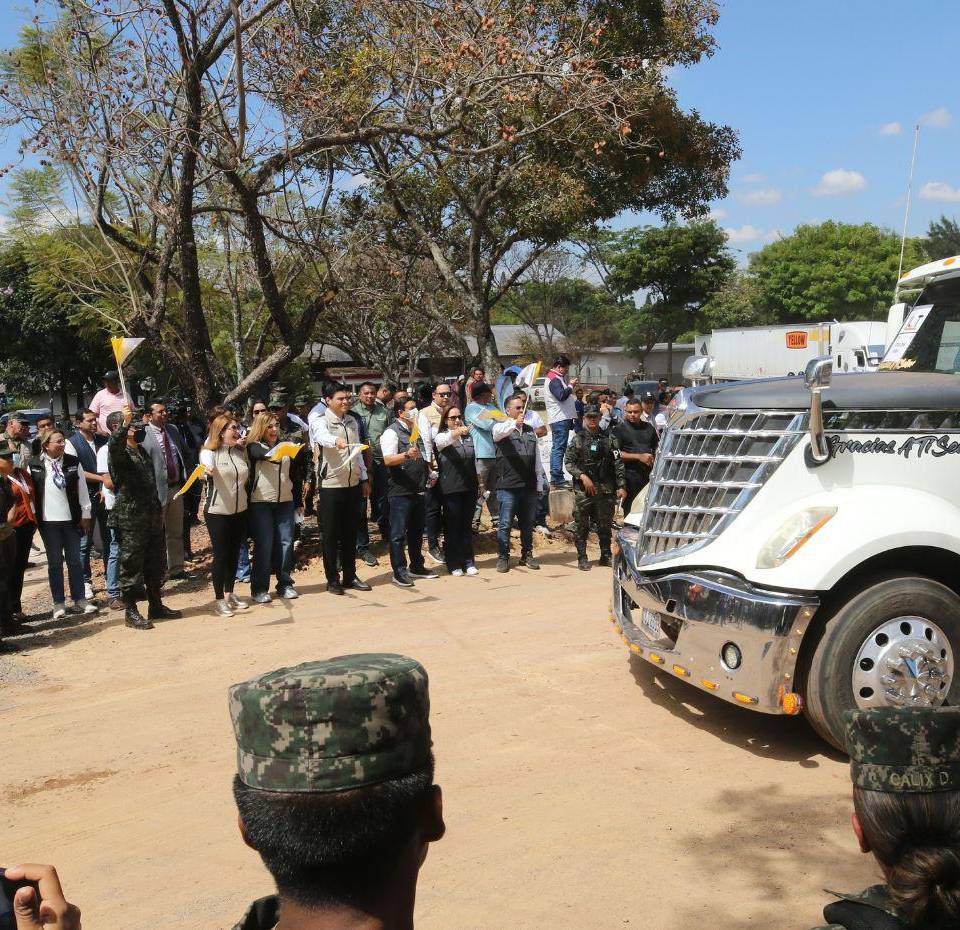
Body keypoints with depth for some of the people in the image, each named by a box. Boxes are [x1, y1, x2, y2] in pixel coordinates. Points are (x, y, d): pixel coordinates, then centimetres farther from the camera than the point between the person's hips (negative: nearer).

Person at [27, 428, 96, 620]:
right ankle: (59, 603, 13)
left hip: (71, 518, 1)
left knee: (75, 560, 8)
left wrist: (85, 515, 3)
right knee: (55, 562, 7)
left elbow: (82, 490, 4)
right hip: (48, 520, -1)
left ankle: (80, 598, 17)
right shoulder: (34, 465, -3)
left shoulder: (73, 463, 1)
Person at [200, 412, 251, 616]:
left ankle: (230, 594, 26)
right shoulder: (210, 452, -10)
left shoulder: (241, 451, 8)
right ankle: (219, 600, 9)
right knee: (221, 555, -1)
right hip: (217, 512, -6)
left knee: (234, 554, 12)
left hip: (240, 511, 6)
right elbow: (207, 466, -34)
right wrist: (208, 469, -52)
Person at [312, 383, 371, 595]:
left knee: (350, 532, 12)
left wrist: (364, 478, 15)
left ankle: (350, 576, 22)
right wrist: (336, 441, -54)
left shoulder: (353, 421, 11)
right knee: (331, 534, 2)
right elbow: (322, 436, -33)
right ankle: (333, 579, 11)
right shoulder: (321, 421, -9)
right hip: (331, 485, -6)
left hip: (353, 484, 6)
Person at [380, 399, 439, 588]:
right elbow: (388, 460, -22)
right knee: (398, 533, -2)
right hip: (400, 491, -8)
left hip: (419, 490, 8)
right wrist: (407, 455, -37)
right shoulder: (392, 432, -9)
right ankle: (399, 572, 2)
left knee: (417, 531, 16)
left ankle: (416, 567, 28)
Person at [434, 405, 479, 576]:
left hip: (469, 487, 5)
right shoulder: (441, 437, -4)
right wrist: (458, 432, -48)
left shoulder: (468, 436, 12)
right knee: (452, 527, 1)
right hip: (451, 489, -5)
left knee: (467, 525, 10)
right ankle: (454, 564, 8)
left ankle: (468, 562, 17)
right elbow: (445, 440, -28)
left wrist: (478, 481, 16)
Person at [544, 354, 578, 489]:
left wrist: (570, 387, 10)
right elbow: (562, 396, -25)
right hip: (560, 419, -11)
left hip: (559, 419, 11)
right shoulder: (554, 380, -13)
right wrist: (571, 386, -11)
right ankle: (557, 479, -14)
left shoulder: (557, 378, 20)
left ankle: (555, 478, 19)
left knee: (556, 448, 13)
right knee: (559, 448, -12)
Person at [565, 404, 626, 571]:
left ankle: (606, 556, 20)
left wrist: (621, 486, -3)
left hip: (605, 489, 1)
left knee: (605, 524, 7)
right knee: (581, 525, 0)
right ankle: (582, 558, 7)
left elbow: (618, 463, 4)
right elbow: (568, 462, 2)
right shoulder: (577, 440, 6)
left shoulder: (609, 439, 8)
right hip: (583, 490, -1)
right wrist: (582, 476, -10)